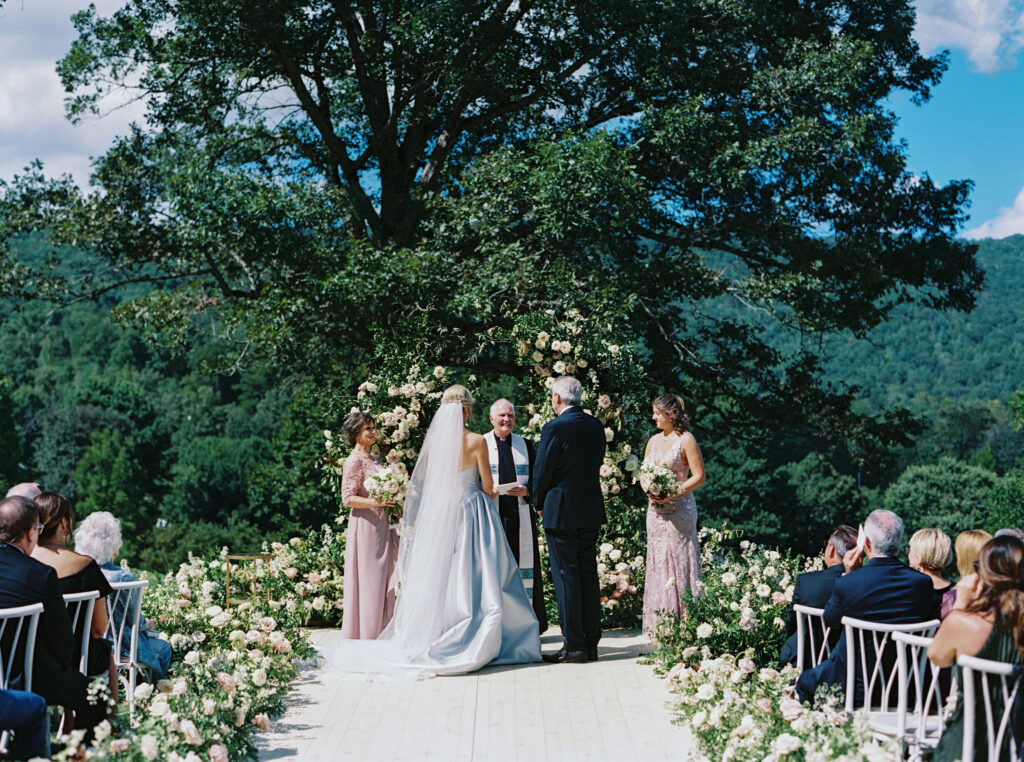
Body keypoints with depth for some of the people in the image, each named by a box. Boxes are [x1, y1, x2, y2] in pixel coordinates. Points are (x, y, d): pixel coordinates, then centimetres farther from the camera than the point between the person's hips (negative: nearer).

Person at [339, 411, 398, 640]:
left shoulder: (374, 459, 14)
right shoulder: (354, 461, -12)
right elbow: (348, 499, -17)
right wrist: (378, 502, -24)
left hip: (381, 525, 9)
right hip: (366, 525, -9)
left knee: (383, 580, 10)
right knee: (367, 580, -4)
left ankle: (380, 632, 16)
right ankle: (365, 636, 3)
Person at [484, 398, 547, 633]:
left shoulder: (525, 445, 16)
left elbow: (536, 478, 13)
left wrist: (526, 490, -8)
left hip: (520, 514, 2)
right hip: (491, 514, -2)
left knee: (523, 562, -1)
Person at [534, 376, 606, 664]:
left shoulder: (554, 428, -14)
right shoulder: (596, 425, 6)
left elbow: (542, 473, -11)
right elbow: (597, 464, 12)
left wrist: (541, 504, 7)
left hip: (561, 511, -7)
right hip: (591, 511, 7)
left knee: (566, 578, -2)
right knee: (588, 575, 11)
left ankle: (574, 646, 0)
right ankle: (591, 642, 15)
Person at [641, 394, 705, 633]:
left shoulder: (685, 440, -6)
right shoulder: (653, 440, 13)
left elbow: (699, 476, -10)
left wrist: (673, 494, -18)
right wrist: (649, 492, -2)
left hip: (678, 508, -7)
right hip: (655, 509, 7)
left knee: (678, 561, -6)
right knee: (657, 562, 6)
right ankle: (659, 622, 10)